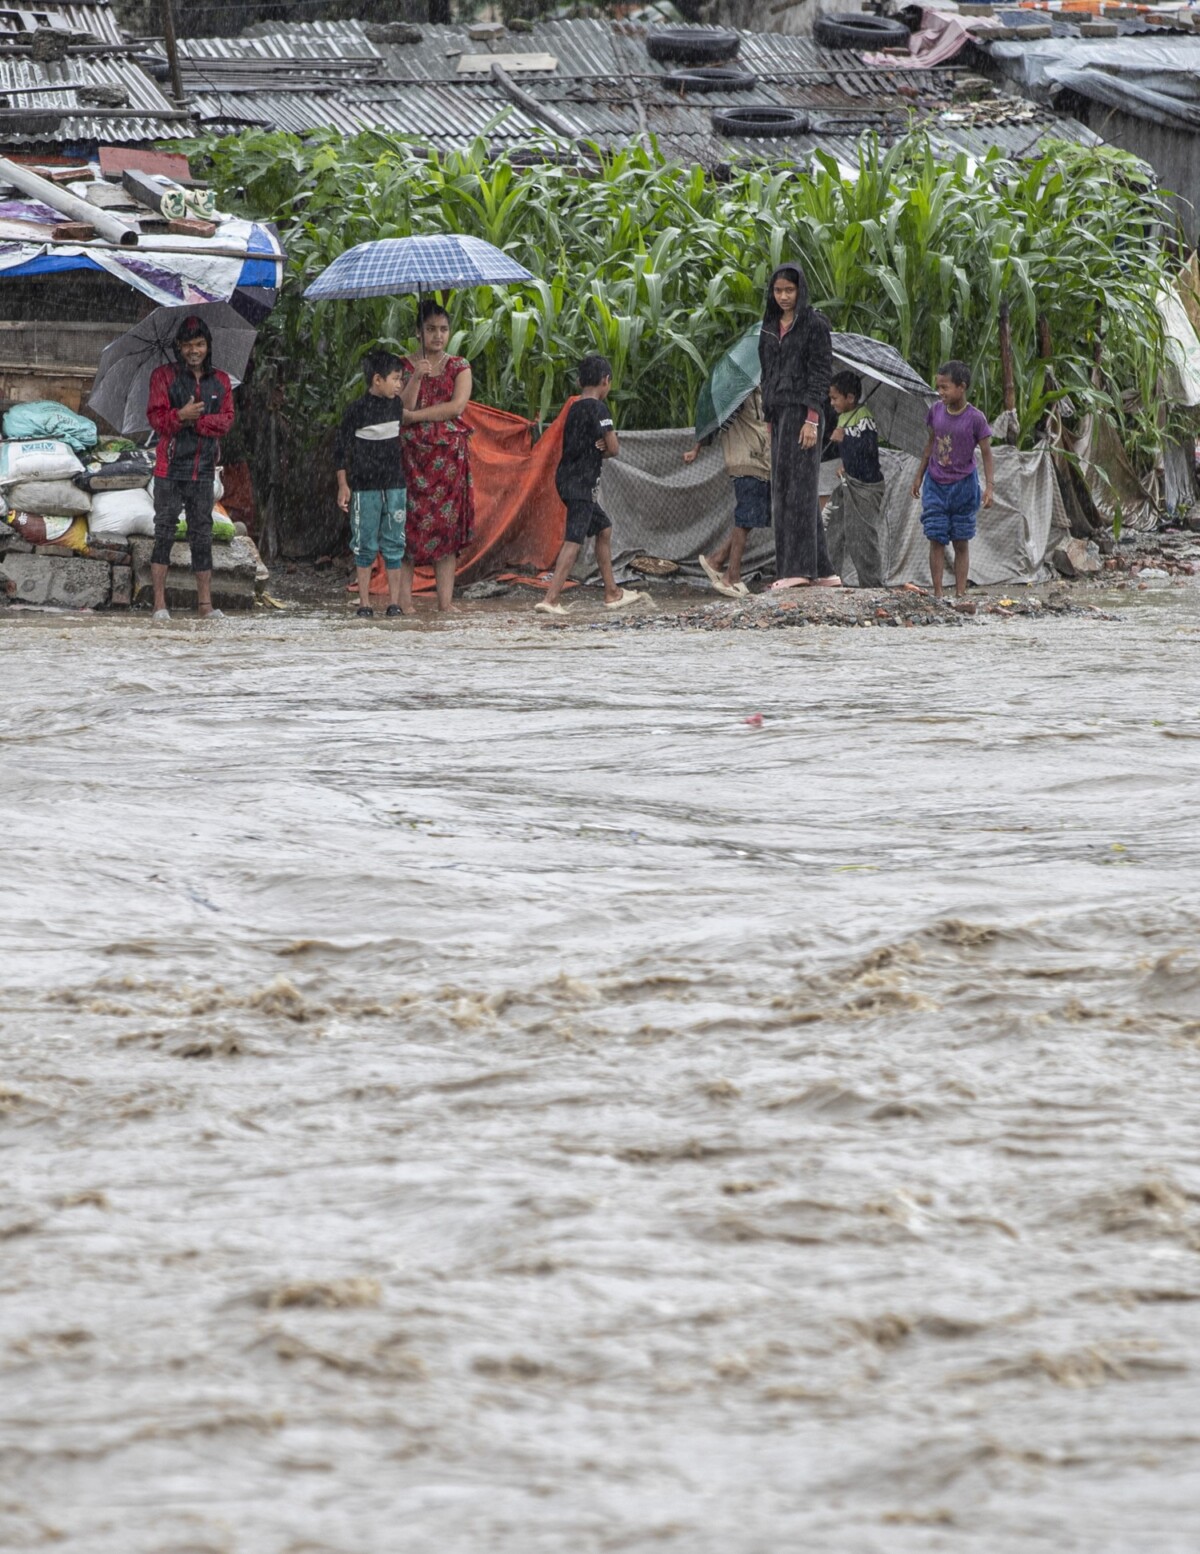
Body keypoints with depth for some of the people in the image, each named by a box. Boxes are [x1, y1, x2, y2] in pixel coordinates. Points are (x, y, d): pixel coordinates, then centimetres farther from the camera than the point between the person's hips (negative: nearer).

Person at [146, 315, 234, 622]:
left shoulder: (220, 382, 12)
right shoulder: (164, 376, 3)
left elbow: (226, 420, 0)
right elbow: (156, 418, -6)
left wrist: (196, 421, -14)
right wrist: (181, 416, -24)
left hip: (203, 469, 3)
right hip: (170, 469, -3)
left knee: (202, 534, 5)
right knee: (164, 532, -5)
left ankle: (205, 603, 6)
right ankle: (160, 603, -4)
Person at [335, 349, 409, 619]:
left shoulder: (398, 407, 7)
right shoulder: (357, 409, -5)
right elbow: (341, 449, -2)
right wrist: (343, 485, -5)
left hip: (395, 485, 4)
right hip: (365, 487, -4)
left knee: (394, 544, 3)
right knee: (365, 545, 1)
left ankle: (394, 601, 7)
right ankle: (364, 602, 6)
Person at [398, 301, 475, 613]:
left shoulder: (459, 367, 9)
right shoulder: (406, 367, 7)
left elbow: (458, 406, -6)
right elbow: (402, 408, -4)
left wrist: (414, 415, -9)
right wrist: (416, 379, -18)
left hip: (450, 456, 1)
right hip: (413, 455, -1)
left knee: (447, 527, -2)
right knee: (410, 523, -8)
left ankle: (446, 600, -3)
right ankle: (404, 599, -9)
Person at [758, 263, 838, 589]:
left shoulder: (814, 324, -7)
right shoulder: (772, 326, 15)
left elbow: (822, 371, -12)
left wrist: (811, 419, -18)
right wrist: (769, 420, 14)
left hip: (802, 411, -8)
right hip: (779, 412, 8)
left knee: (796, 486, -11)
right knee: (784, 489, 5)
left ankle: (799, 568, -12)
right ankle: (821, 570, 7)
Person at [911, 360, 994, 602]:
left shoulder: (975, 419, -12)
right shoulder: (936, 411, 0)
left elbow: (986, 454, -8)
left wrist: (989, 486, -16)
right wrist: (919, 476, 17)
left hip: (963, 485, -3)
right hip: (935, 484, 3)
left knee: (961, 543, 4)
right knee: (936, 540, -1)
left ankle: (960, 593, 8)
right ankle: (937, 594, 1)